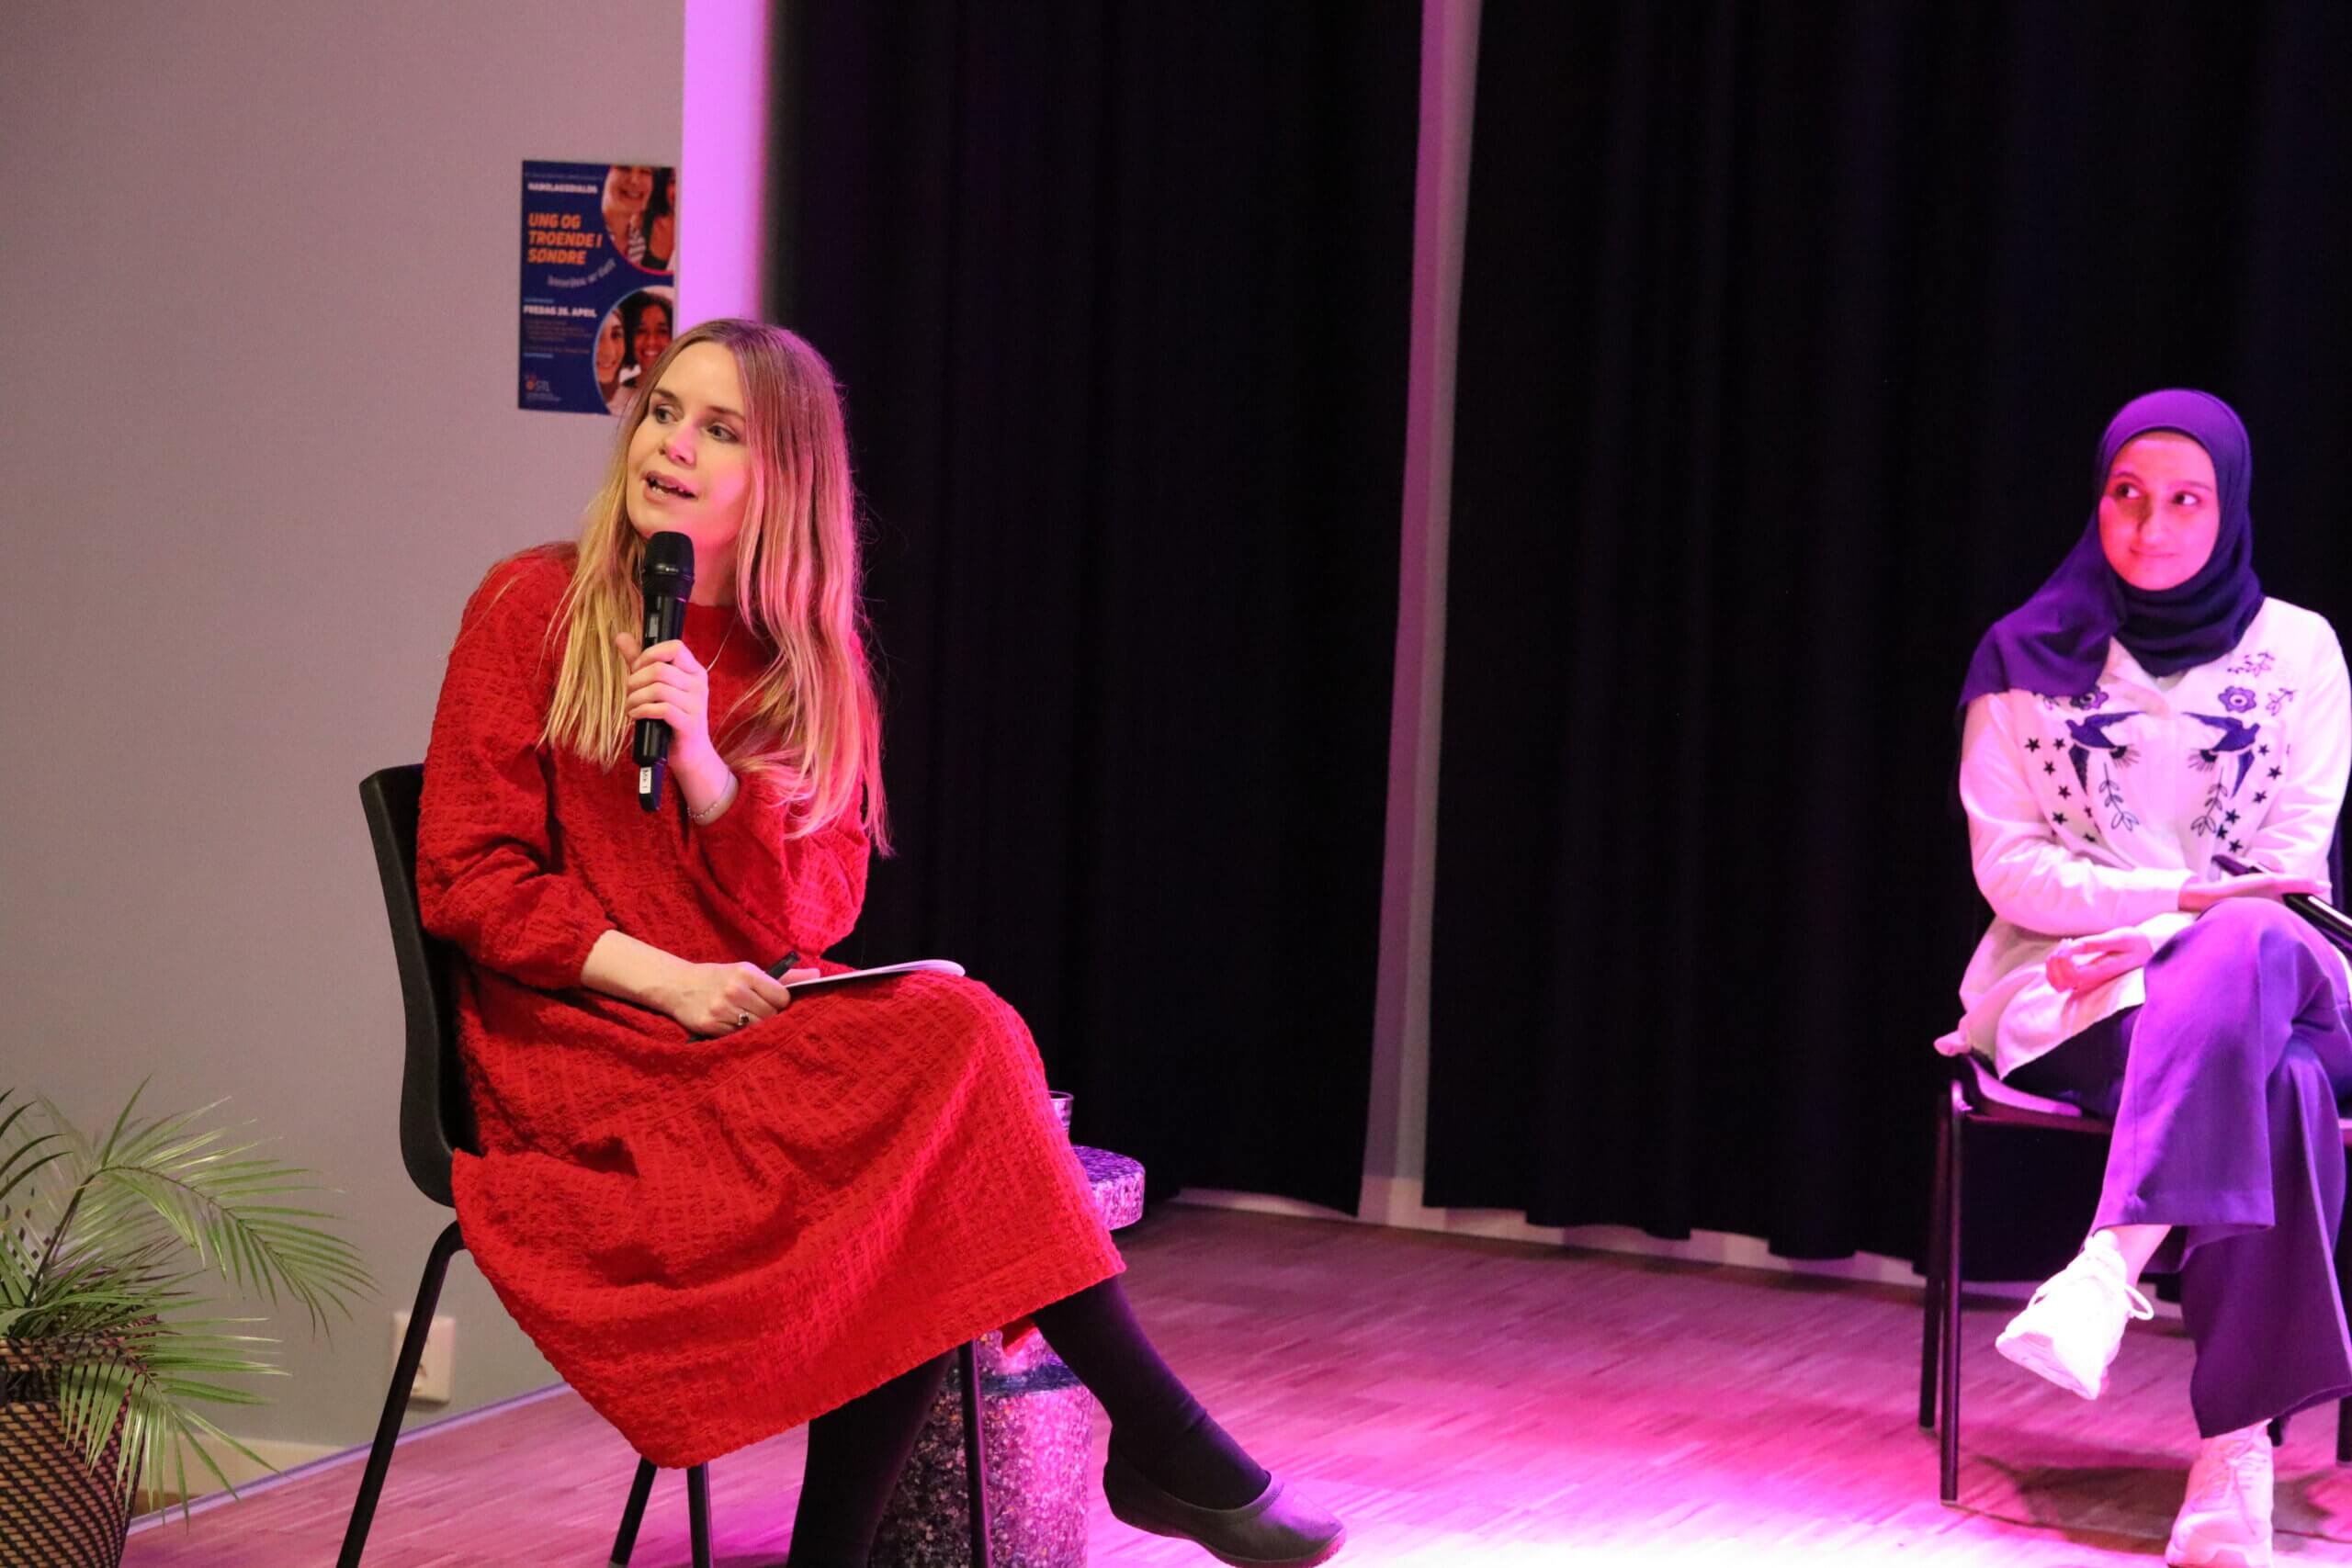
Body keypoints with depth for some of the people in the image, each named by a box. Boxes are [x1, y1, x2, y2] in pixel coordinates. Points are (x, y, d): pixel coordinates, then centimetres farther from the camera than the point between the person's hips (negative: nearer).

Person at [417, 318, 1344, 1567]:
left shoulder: (812, 663, 10)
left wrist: (702, 762, -15)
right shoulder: (533, 609, 0)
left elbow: (818, 915, 1)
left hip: (753, 1031, 5)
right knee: (954, 1051, -26)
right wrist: (666, 980, -16)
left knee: (946, 1032, -28)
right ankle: (1159, 1440, -18)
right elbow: (464, 879, -5)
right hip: (576, 1046, -5)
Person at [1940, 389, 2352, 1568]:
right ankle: (2236, 1458, -45)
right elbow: (2008, 867, 0)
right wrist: (2185, 894, -15)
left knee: (2247, 953, -39)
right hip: (2079, 992, -1)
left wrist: (2151, 935, -15)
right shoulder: (2031, 660, 7)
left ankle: (2109, 1265, -50)